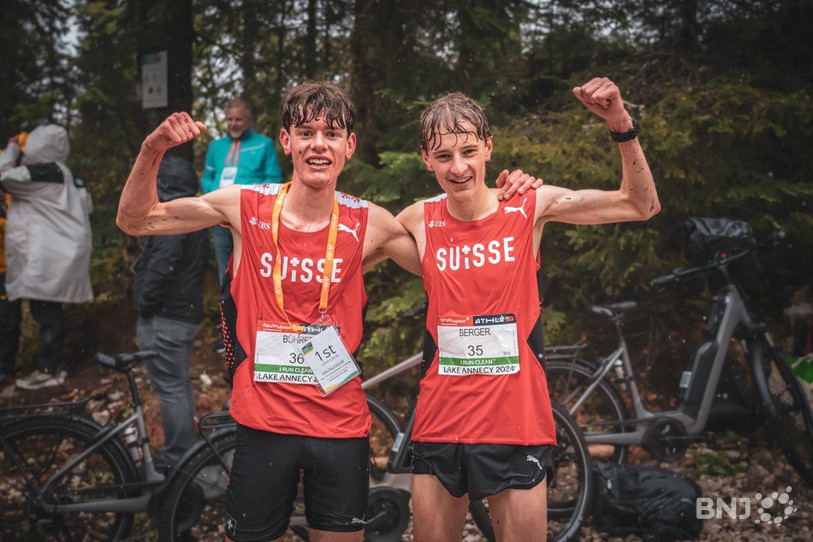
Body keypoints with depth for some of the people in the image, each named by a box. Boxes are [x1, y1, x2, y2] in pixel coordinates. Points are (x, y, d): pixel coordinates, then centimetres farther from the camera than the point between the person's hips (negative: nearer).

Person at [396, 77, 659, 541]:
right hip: (438, 426, 2)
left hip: (517, 426, -2)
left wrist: (622, 125, -15)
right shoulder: (420, 220, 0)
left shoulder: (530, 208, -4)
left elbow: (642, 206, -4)